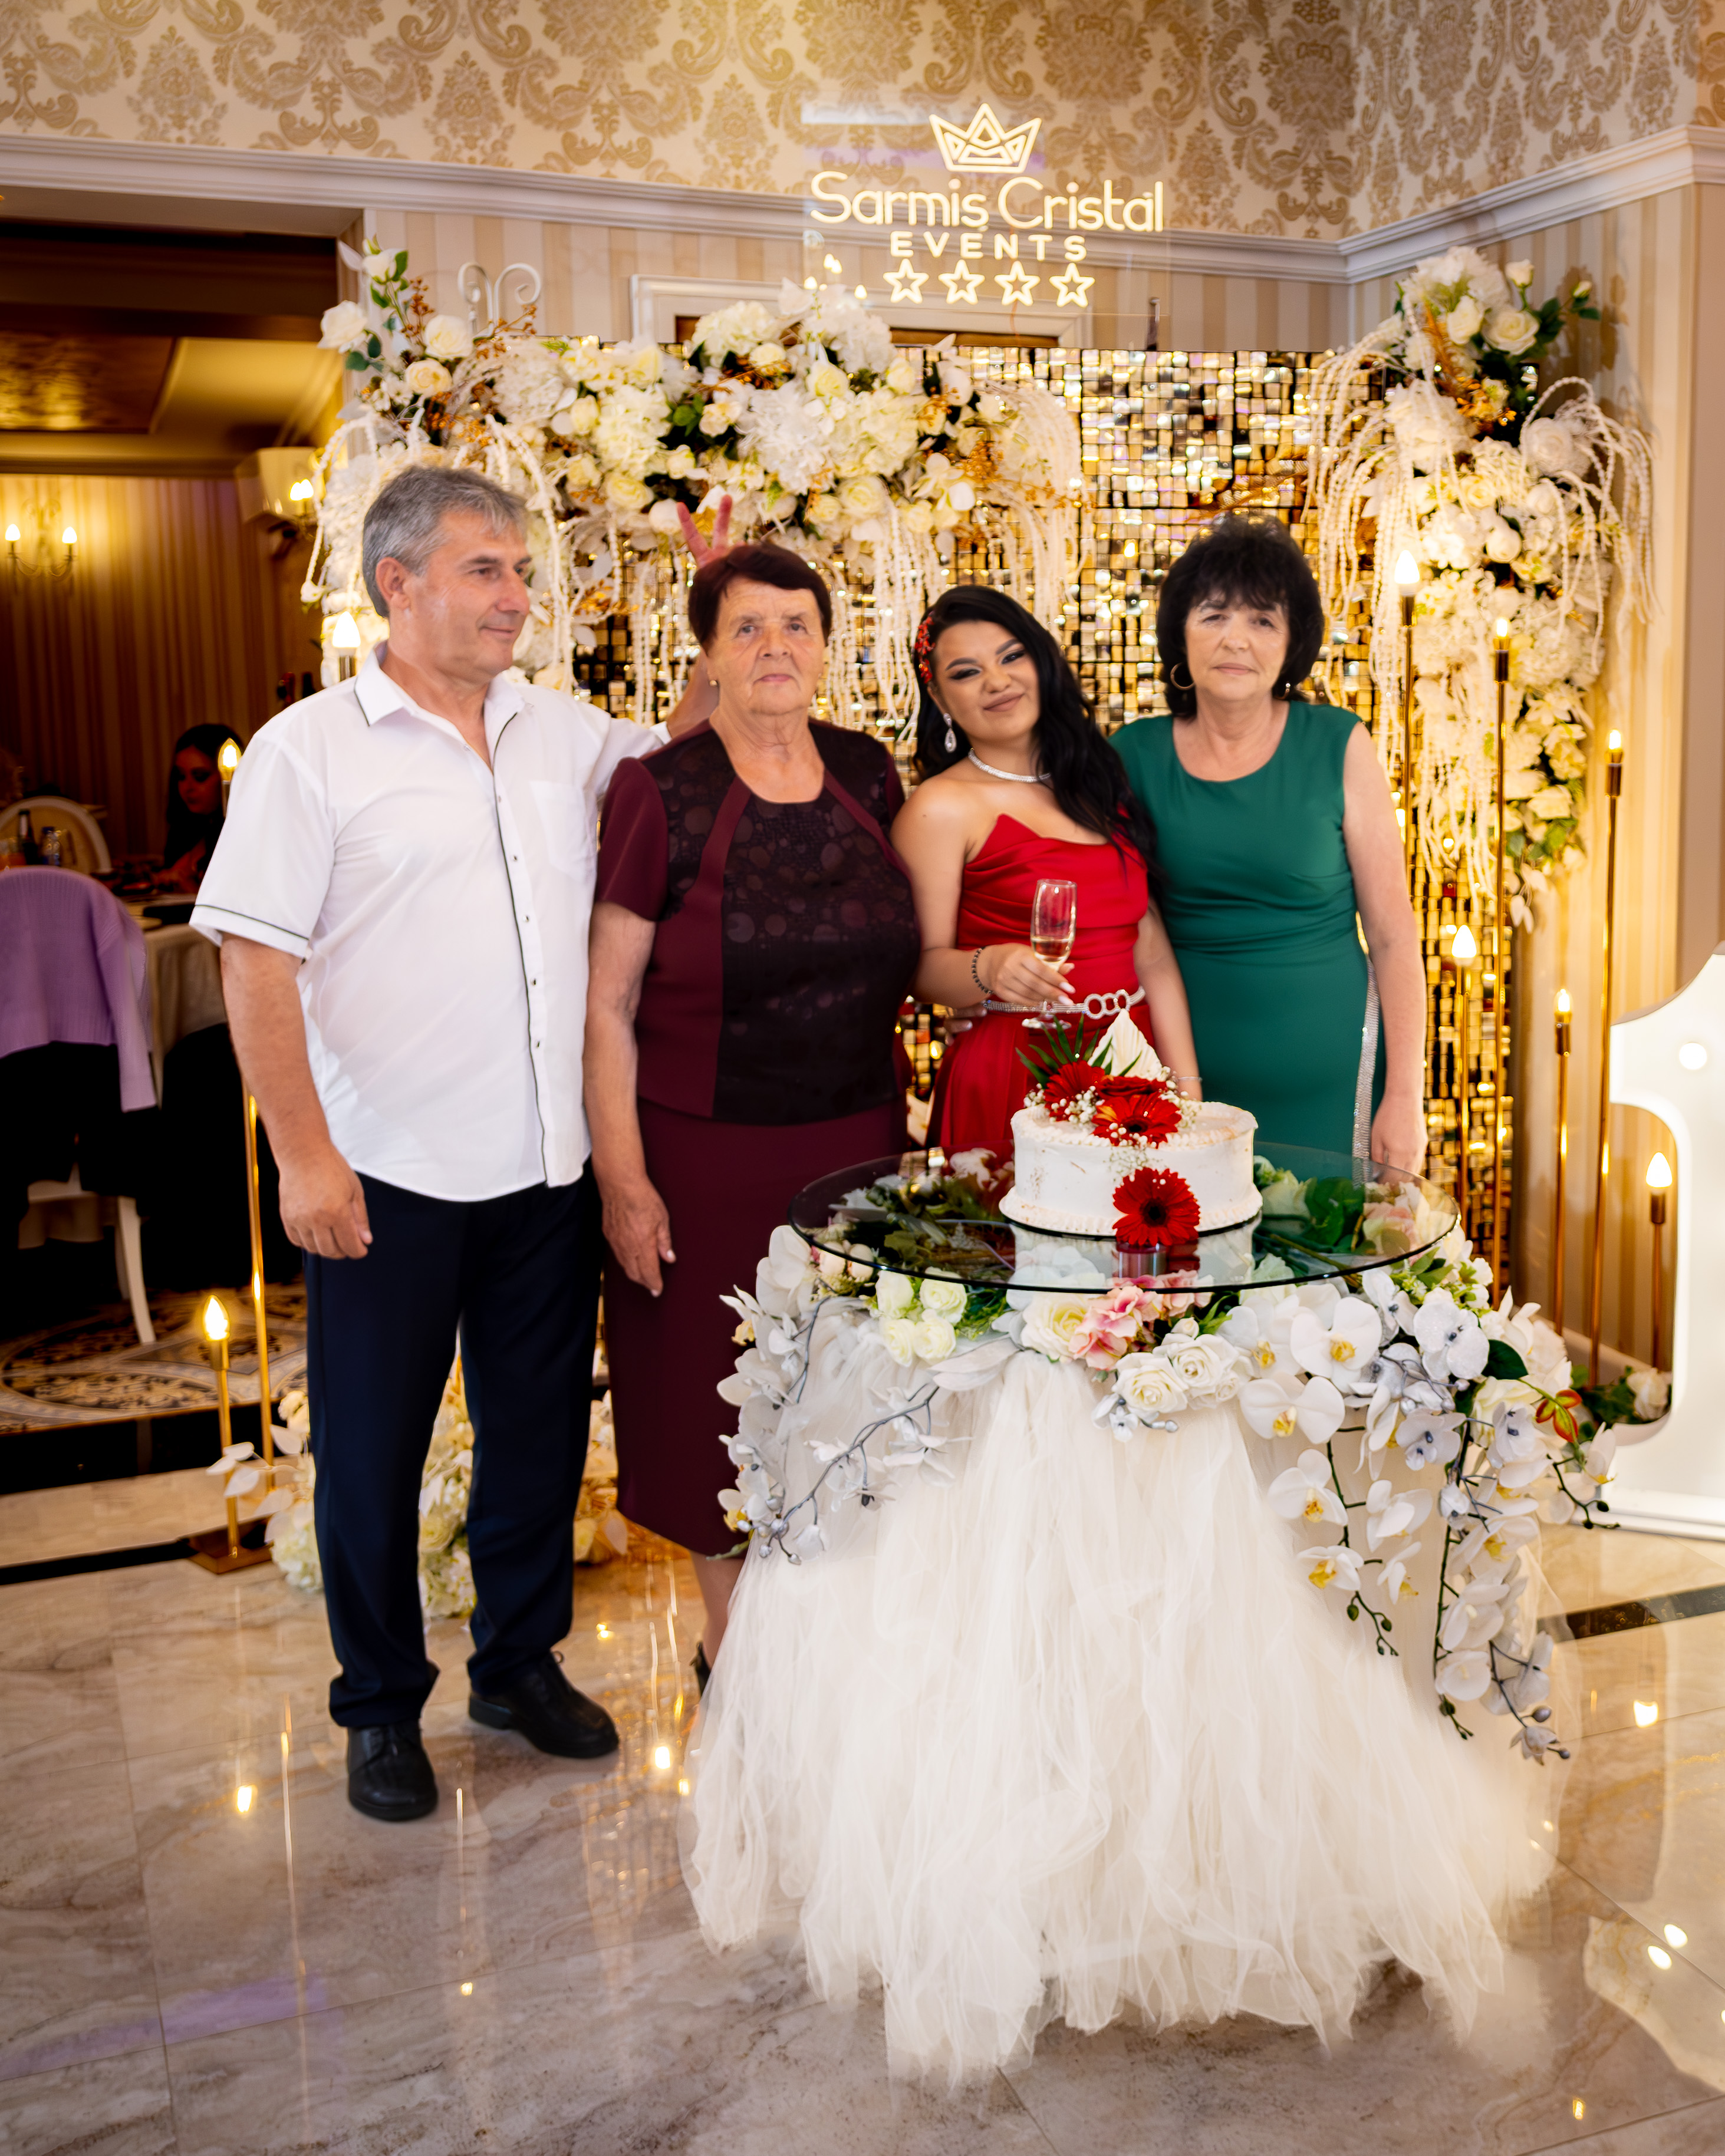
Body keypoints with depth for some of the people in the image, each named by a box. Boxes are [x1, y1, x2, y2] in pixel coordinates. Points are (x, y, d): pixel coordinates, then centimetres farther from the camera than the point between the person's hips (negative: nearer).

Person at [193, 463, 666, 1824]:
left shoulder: (567, 735, 8)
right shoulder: (311, 750, -6)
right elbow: (255, 960, -10)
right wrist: (303, 1152, -15)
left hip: (551, 1164, 5)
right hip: (387, 1176, -4)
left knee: (541, 1427, 16)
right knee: (374, 1448, 10)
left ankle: (522, 1661, 36)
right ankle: (382, 1704, 29)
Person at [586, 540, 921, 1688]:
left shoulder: (869, 774, 4)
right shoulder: (662, 792, -9)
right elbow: (606, 1004, -10)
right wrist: (622, 1177, -13)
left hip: (858, 1141, 4)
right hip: (708, 1153, -4)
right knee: (724, 1396, 9)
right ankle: (730, 1637, 31)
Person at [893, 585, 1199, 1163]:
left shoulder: (1096, 782, 11)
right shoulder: (941, 808, -6)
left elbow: (1151, 950, 7)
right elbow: (924, 963, -9)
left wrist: (1187, 1089, 2)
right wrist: (988, 968, -30)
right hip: (1014, 1075, -5)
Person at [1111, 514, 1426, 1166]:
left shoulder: (1338, 746, -4)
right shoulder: (1134, 755, 1)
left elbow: (1394, 935, -3)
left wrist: (1406, 1099, -7)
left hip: (1322, 1074, -1)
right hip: (1187, 1072, 1)